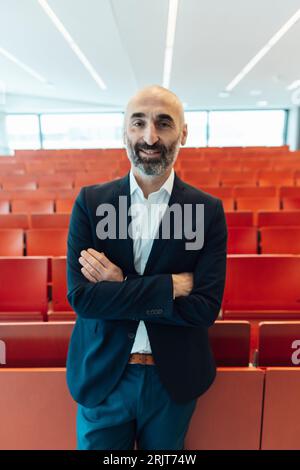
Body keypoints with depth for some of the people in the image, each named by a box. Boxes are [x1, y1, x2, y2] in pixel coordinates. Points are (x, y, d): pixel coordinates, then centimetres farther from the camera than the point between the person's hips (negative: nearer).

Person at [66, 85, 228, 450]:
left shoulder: (208, 210, -9)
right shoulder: (90, 201, -7)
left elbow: (206, 308, -14)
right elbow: (79, 296, -15)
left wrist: (119, 288, -20)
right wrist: (171, 284, -21)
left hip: (173, 380, 1)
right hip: (101, 376, 0)